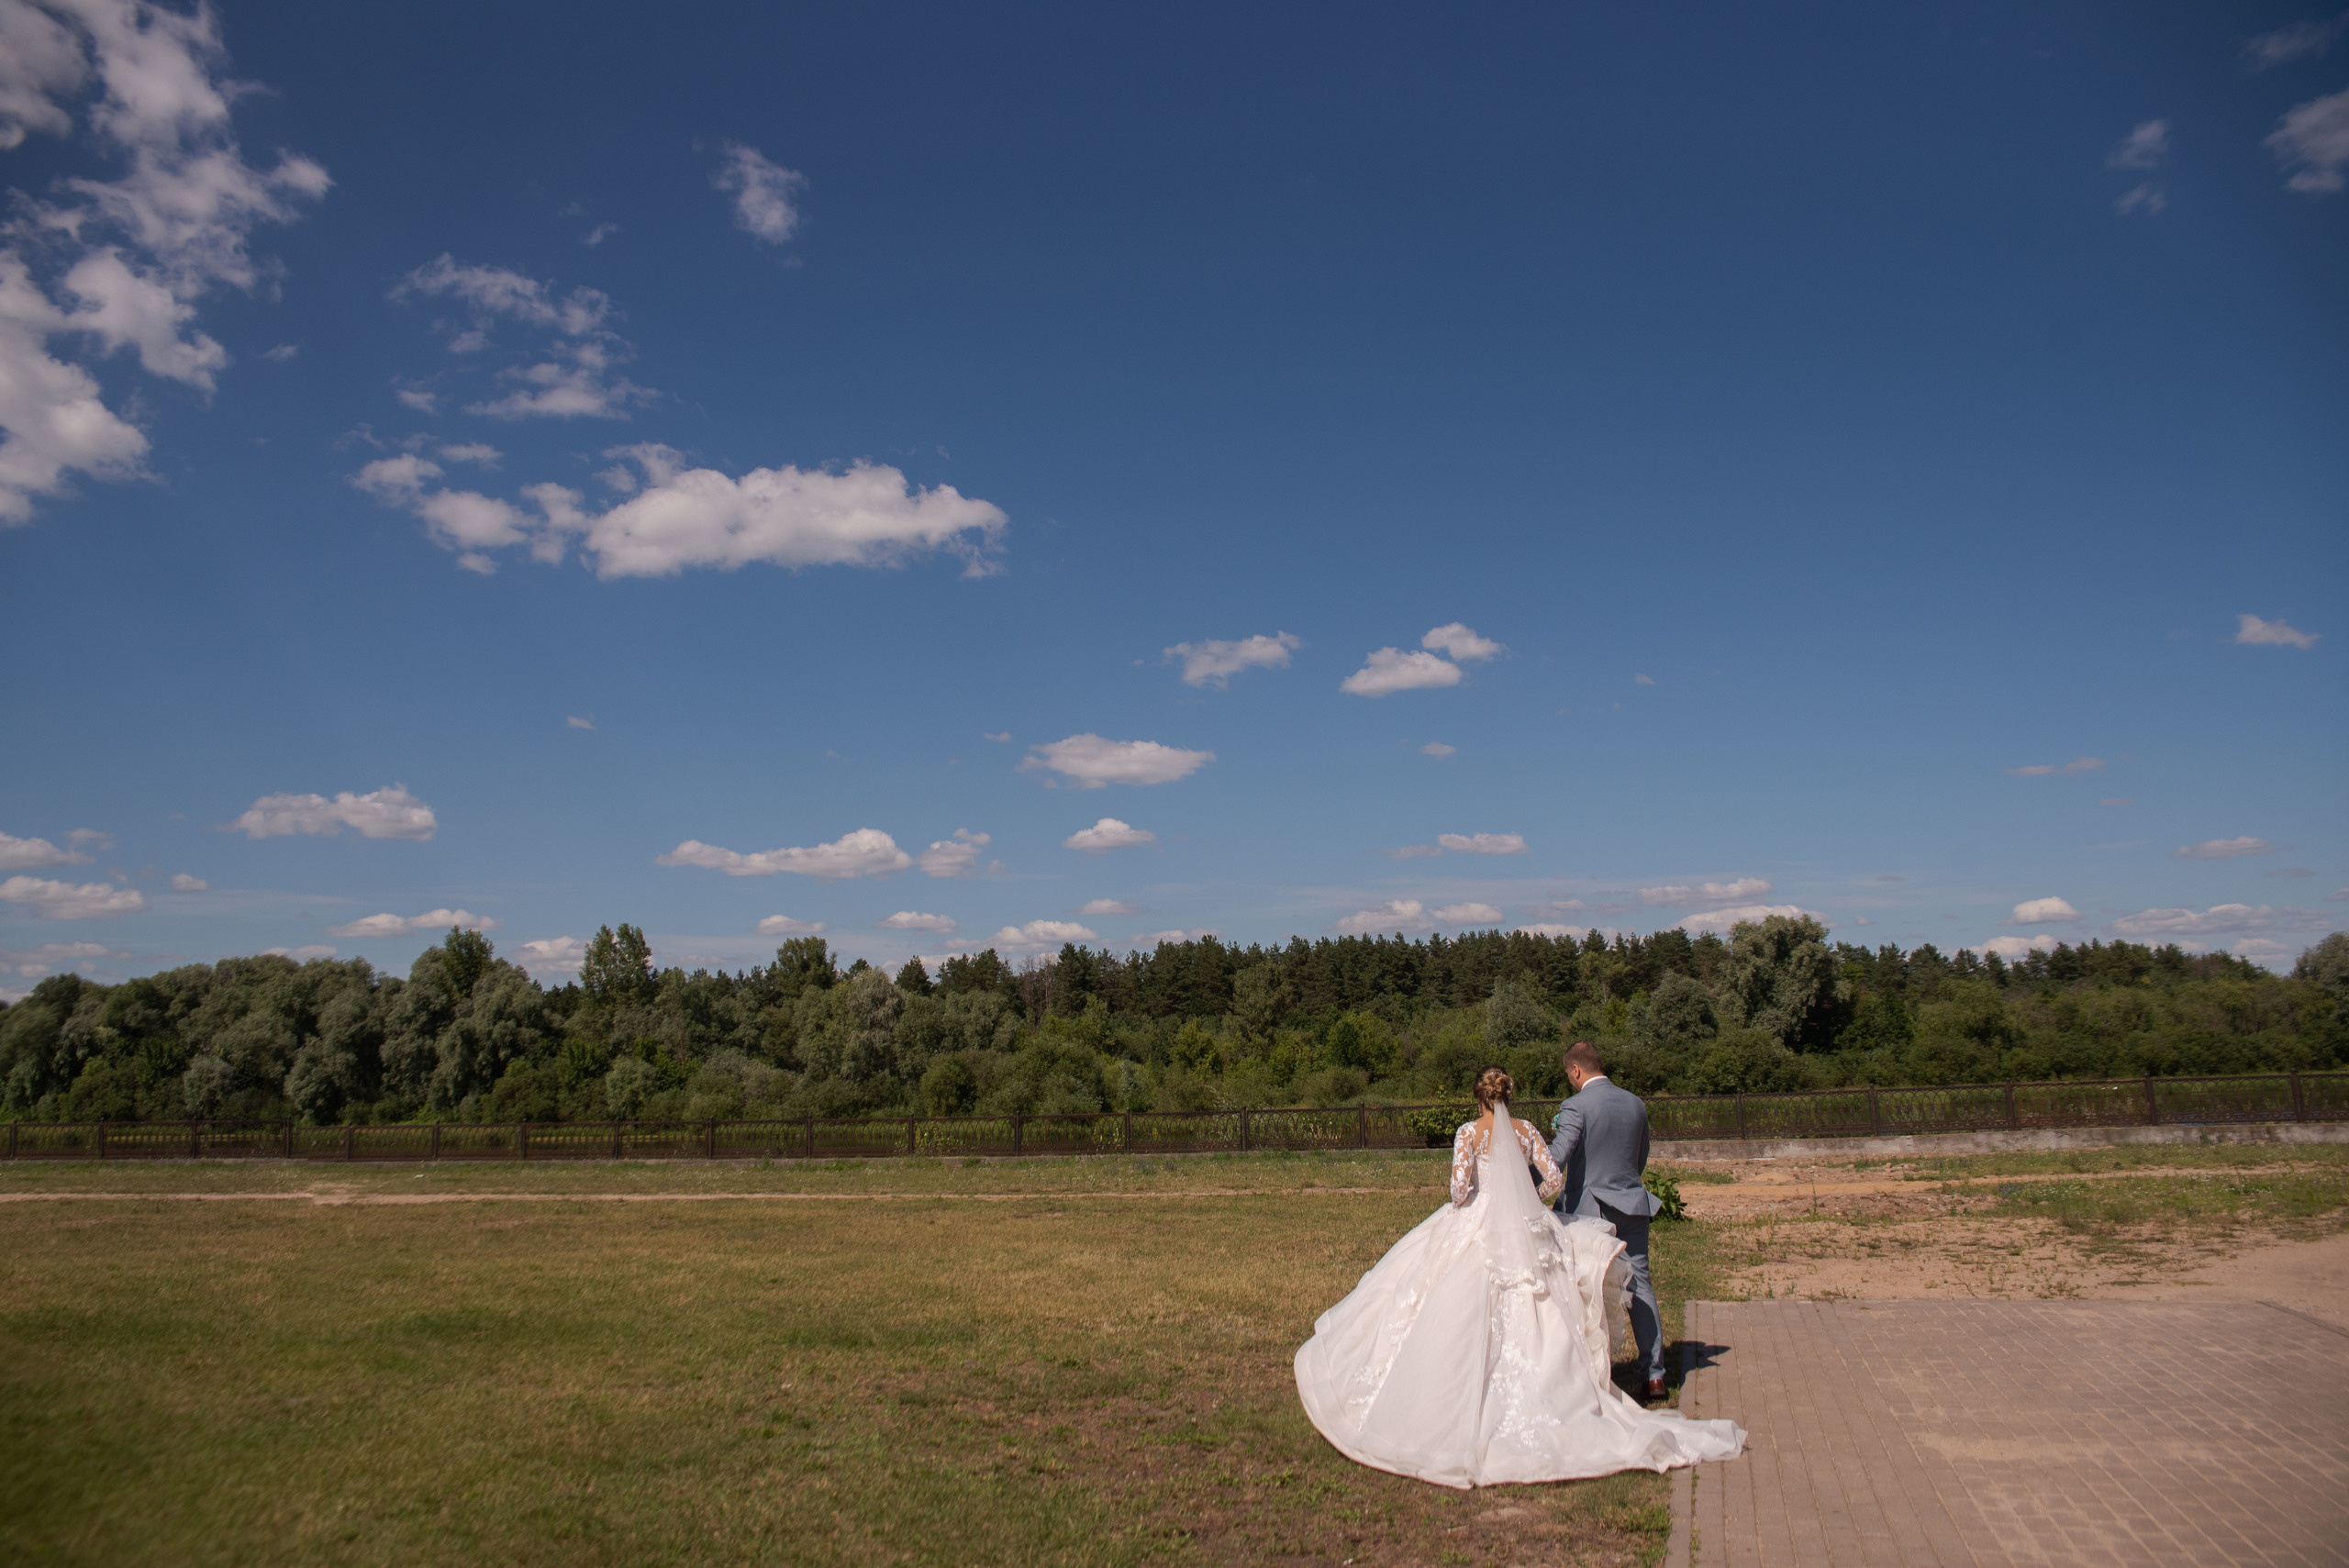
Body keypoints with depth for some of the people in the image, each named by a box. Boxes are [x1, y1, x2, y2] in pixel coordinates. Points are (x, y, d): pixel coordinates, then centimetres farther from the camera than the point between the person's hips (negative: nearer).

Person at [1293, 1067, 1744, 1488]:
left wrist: (1458, 1207, 7)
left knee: (1471, 1318, 2)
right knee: (1528, 1323, 8)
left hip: (1482, 1228, -3)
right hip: (1528, 1231, 4)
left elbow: (1460, 1184, -14)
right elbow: (1555, 1179, 5)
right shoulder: (1526, 1131, 8)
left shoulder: (1470, 1131, -4)